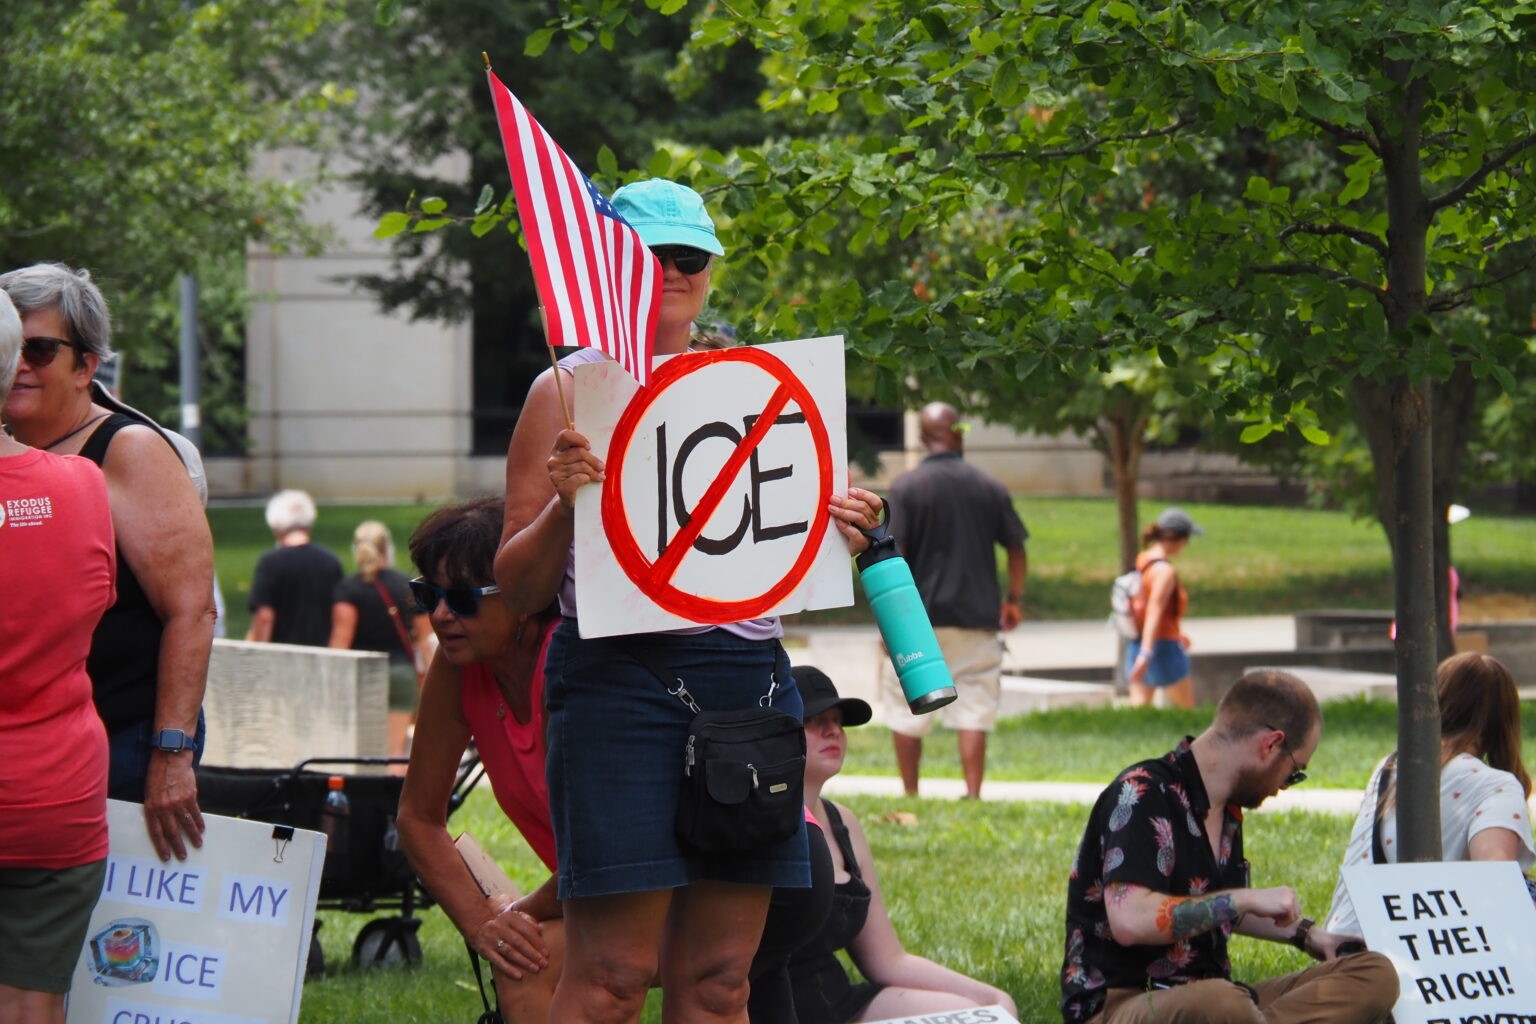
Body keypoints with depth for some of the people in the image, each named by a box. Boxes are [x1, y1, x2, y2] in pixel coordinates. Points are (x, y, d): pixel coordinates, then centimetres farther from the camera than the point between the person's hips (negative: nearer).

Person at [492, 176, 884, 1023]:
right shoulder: (569, 390, 4)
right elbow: (517, 590, 1)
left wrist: (838, 532, 5)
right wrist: (562, 505, -17)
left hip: (750, 673, 5)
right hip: (620, 675, -5)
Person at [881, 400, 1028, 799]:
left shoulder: (907, 487, -6)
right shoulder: (990, 488, 3)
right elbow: (1016, 548, 7)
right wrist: (1014, 598, 20)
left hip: (918, 619, -2)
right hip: (976, 617, 2)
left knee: (906, 713, 10)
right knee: (974, 712, 3)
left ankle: (910, 795, 14)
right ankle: (973, 795, -5)